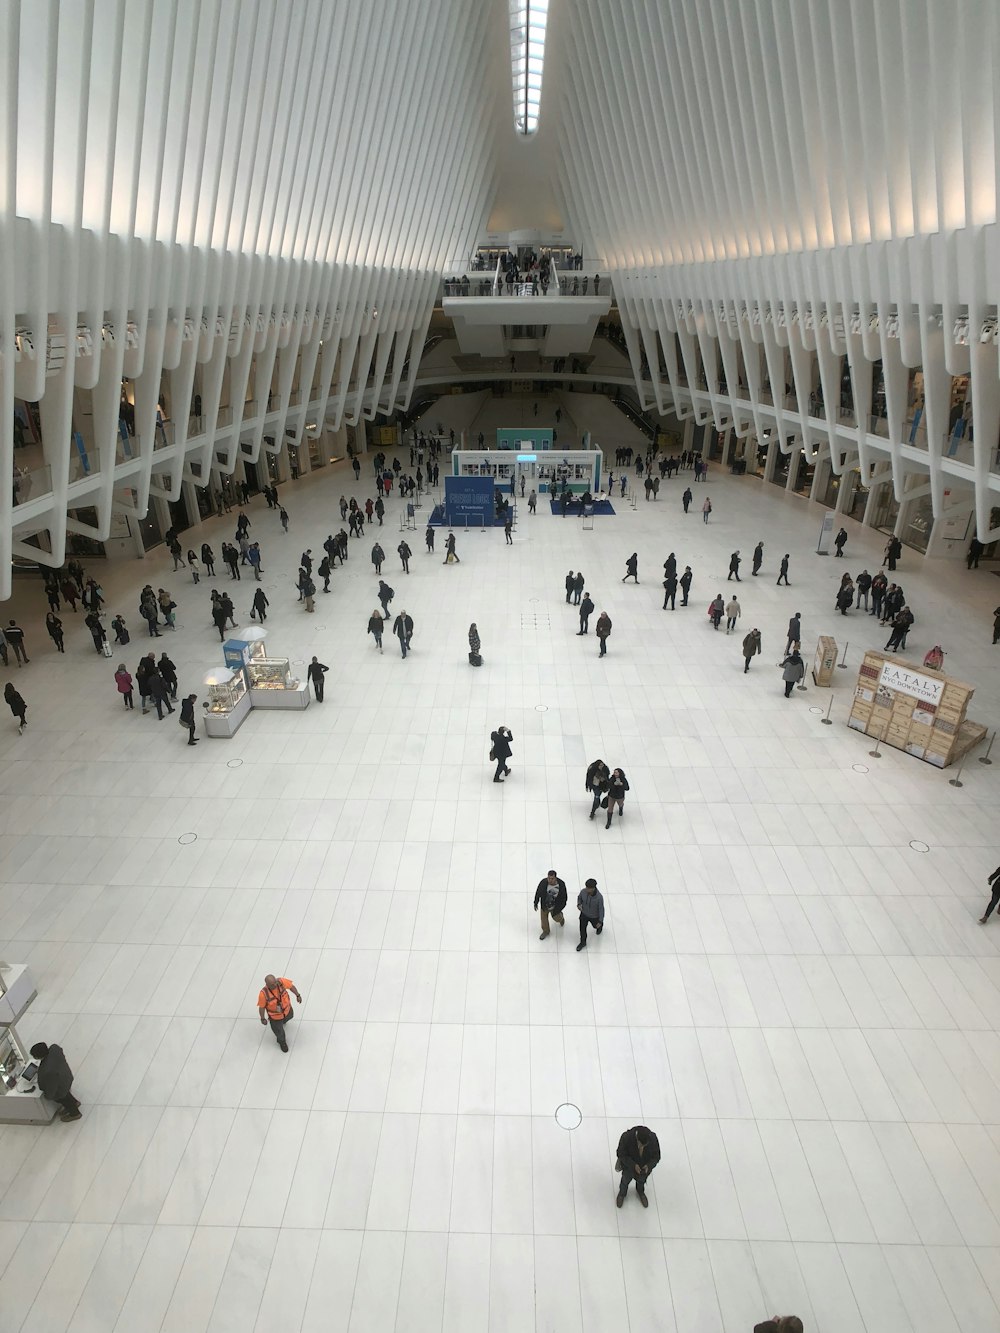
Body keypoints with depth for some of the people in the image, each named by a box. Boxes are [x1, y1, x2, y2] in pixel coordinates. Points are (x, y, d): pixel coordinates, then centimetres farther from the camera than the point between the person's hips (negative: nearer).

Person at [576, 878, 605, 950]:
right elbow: (579, 897, -2)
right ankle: (583, 942, 42)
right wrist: (579, 904, -22)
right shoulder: (583, 891, -27)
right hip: (584, 914, 2)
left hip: (594, 916, -2)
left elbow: (601, 909, -22)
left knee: (596, 926, 28)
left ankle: (600, 925, 66)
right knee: (582, 929, 16)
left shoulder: (599, 897, -37)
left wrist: (600, 921, -17)